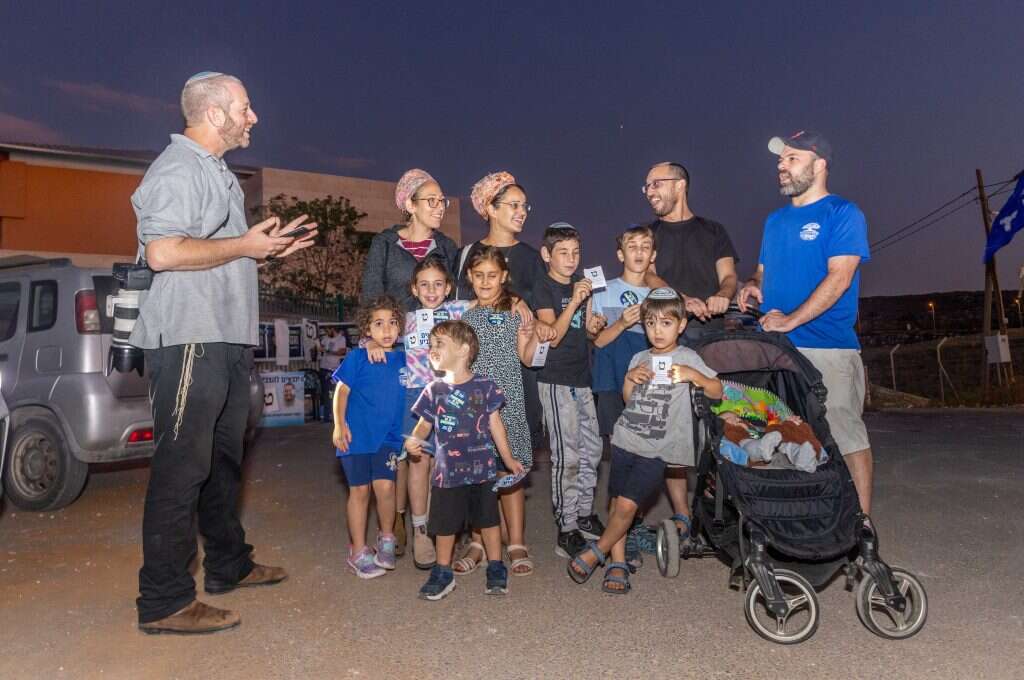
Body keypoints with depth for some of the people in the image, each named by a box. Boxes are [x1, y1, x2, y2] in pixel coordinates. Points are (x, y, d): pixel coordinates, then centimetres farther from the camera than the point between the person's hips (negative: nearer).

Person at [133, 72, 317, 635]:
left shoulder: (217, 171, 22)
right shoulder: (178, 168, -10)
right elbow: (163, 251, -23)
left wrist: (268, 250, 15)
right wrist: (245, 245, -15)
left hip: (227, 337, 10)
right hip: (189, 338, -10)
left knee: (223, 458, 17)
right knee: (183, 466, -7)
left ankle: (228, 564, 31)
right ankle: (164, 600, 3)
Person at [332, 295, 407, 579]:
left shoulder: (403, 360, 3)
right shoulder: (357, 357, -4)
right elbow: (342, 391, -1)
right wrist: (339, 425, -9)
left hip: (389, 436, 2)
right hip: (357, 435, -1)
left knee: (385, 486, -12)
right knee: (359, 490, 6)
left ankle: (386, 538, 14)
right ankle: (359, 551, 20)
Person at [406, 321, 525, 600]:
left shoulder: (484, 386, -6)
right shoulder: (434, 390, -1)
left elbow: (495, 424, 3)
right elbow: (425, 424, 7)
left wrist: (508, 460, 8)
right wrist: (414, 440, -16)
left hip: (482, 469, -1)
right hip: (447, 472, 2)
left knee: (489, 520, 11)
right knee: (445, 524, 11)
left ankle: (496, 569, 28)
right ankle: (443, 573, 28)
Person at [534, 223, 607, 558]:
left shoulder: (582, 284, 13)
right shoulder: (543, 289, -8)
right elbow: (553, 336, -17)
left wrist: (595, 325, -4)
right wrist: (574, 302, -25)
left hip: (581, 378, 8)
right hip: (556, 381, -7)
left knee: (592, 448, 13)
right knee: (567, 456, -7)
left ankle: (584, 514, 28)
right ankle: (566, 530, 2)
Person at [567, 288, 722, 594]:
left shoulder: (687, 357, -1)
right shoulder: (640, 359, 12)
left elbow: (717, 391, -2)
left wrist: (693, 375, -19)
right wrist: (630, 378, -1)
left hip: (656, 450, -4)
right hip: (625, 440, 5)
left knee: (627, 505, -12)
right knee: (616, 503, 5)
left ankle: (596, 552, 8)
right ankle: (618, 563, 18)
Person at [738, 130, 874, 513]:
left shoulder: (843, 214, -1)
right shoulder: (775, 220, 20)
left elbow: (839, 276, -12)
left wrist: (791, 320, -18)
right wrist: (753, 286, 4)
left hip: (828, 348, -6)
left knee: (847, 437, -3)